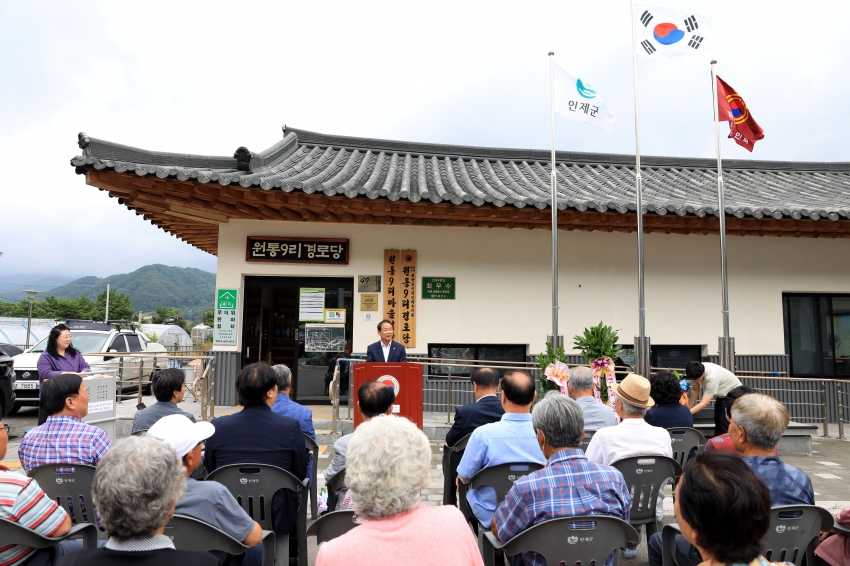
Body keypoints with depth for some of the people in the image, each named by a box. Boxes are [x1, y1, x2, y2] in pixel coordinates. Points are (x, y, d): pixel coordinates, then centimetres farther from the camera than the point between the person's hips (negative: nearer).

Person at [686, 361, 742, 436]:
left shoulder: (712, 377, -40)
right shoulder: (697, 371, -20)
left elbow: (704, 403, -39)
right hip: (722, 395, 8)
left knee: (725, 422, -14)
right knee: (717, 420, 10)